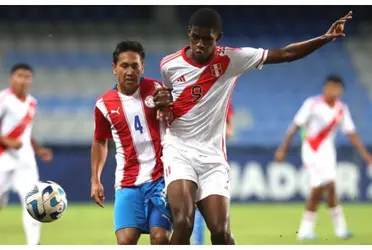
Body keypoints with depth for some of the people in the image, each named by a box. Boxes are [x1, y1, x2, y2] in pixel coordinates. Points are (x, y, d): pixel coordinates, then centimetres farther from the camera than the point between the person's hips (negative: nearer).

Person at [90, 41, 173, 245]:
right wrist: (95, 180, 12)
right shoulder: (104, 104, 4)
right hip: (127, 183, 1)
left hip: (160, 177, -1)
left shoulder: (155, 89, -1)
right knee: (125, 241, -11)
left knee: (160, 237, -13)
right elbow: (100, 142, 19)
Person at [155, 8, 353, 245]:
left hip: (213, 156, 1)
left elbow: (285, 54, -5)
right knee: (183, 223, -22)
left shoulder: (231, 59, -5)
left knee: (221, 232, -7)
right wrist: (161, 103, -7)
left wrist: (325, 38, -15)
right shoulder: (169, 65, -3)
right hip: (179, 151, -1)